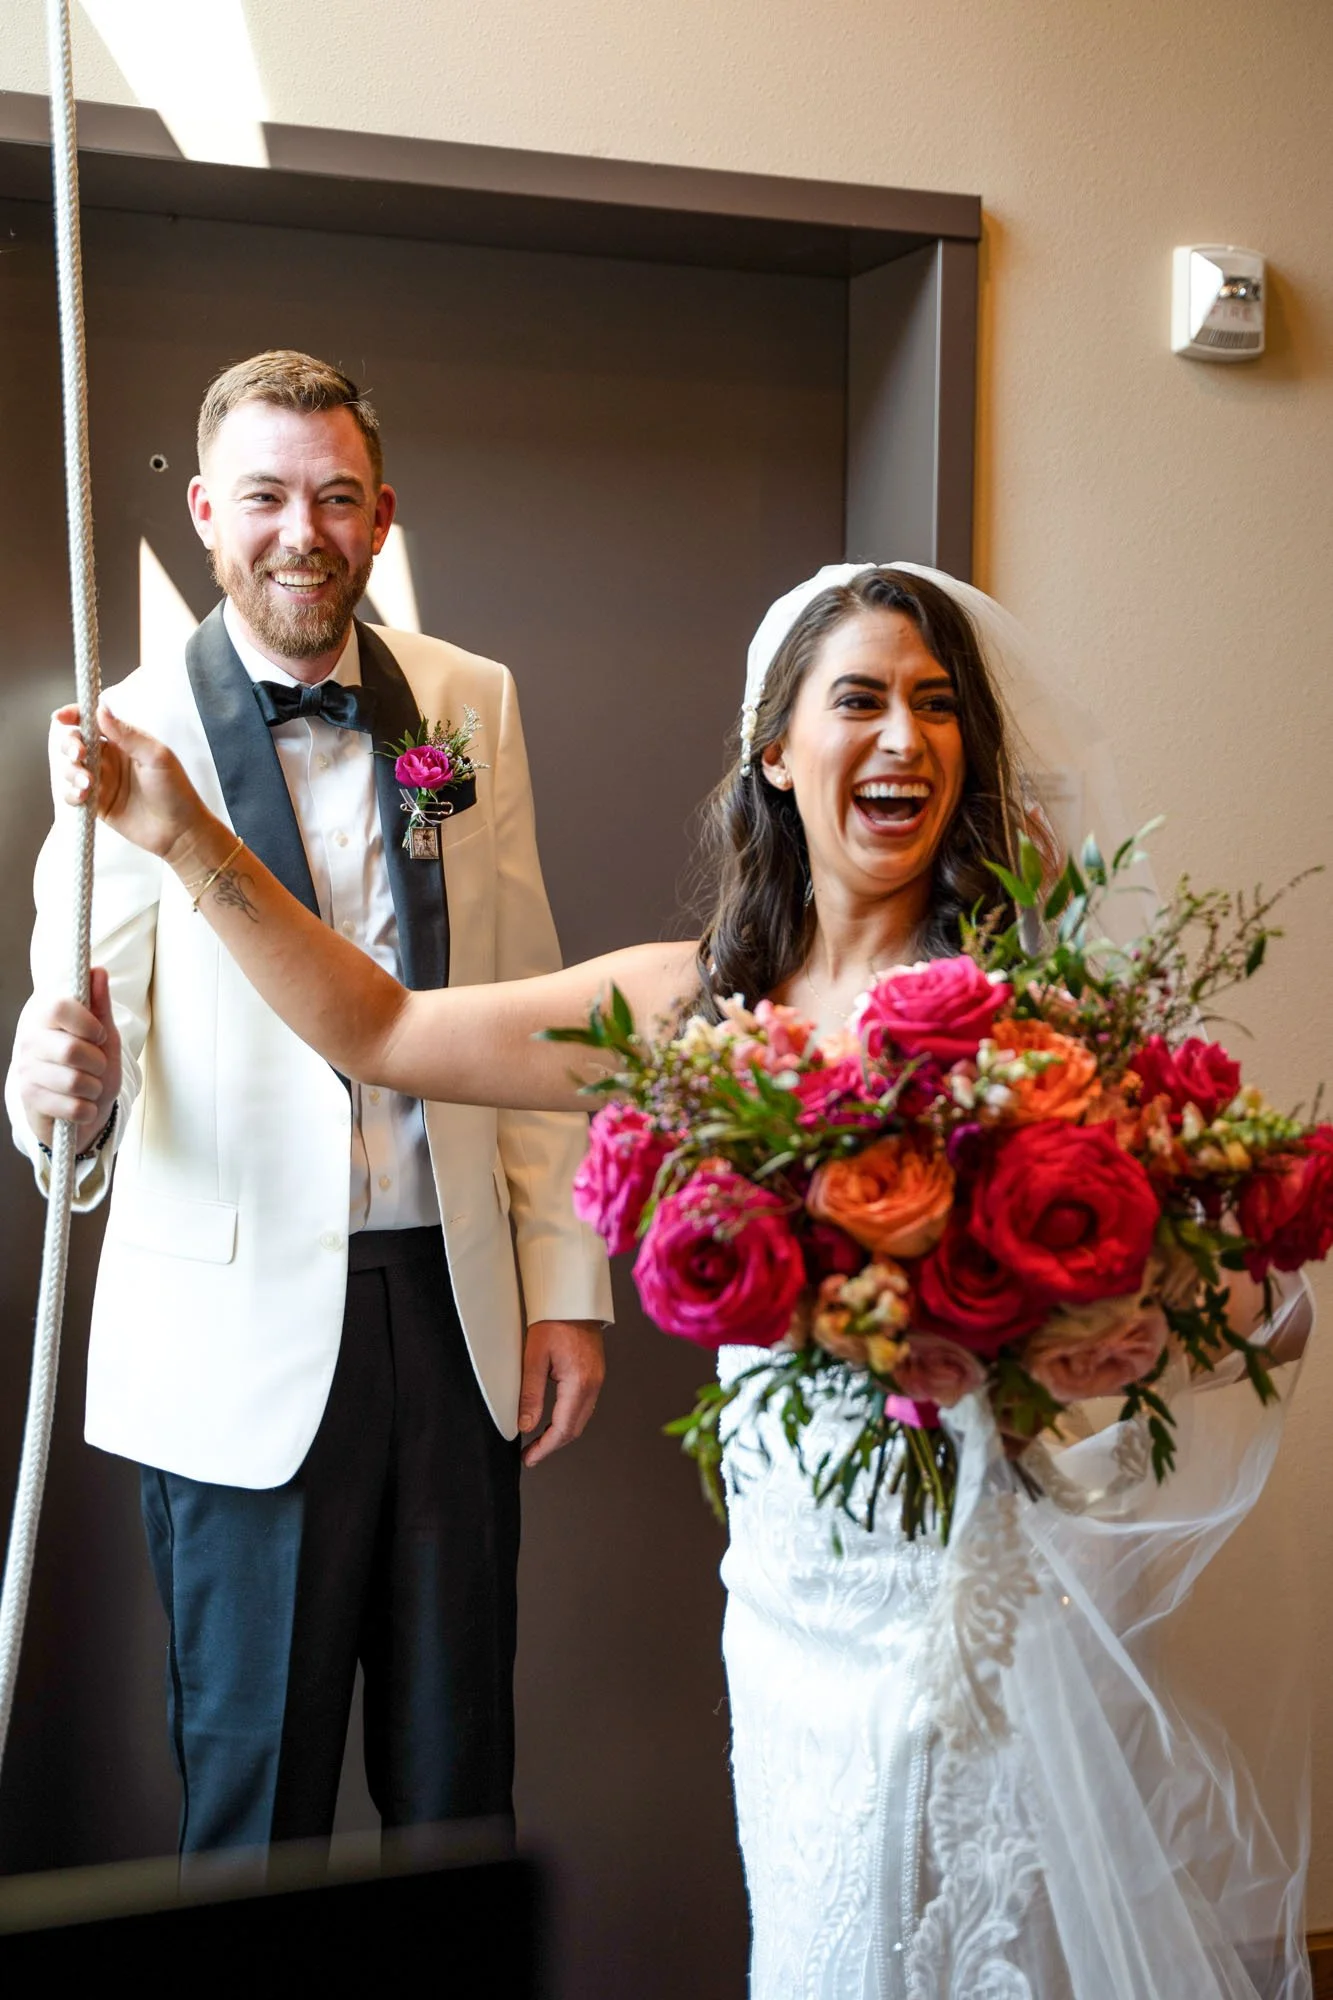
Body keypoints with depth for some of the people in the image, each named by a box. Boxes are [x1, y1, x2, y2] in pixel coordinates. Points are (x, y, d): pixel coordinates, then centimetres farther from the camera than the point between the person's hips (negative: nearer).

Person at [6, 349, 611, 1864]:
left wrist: (566, 1286, 4)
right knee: (255, 1785, 13)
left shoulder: (471, 704, 5)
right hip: (241, 1332, -3)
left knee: (457, 1771, 17)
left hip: (455, 1314, 3)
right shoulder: (132, 740, -5)